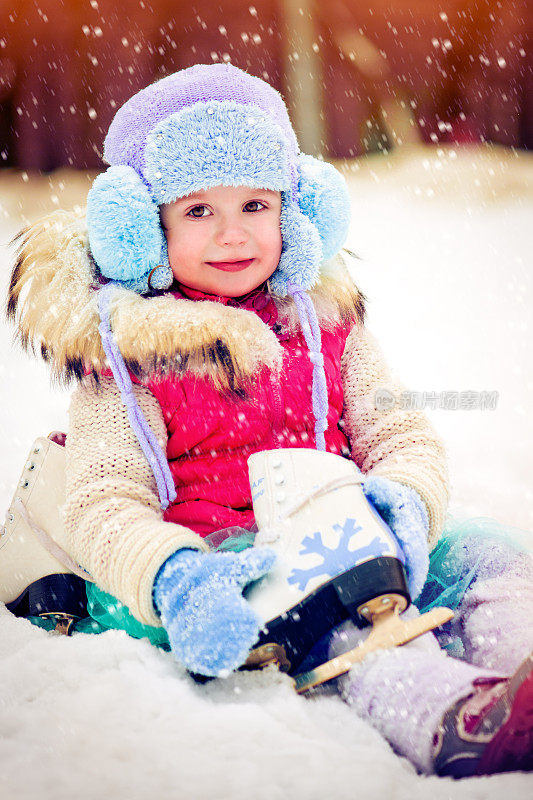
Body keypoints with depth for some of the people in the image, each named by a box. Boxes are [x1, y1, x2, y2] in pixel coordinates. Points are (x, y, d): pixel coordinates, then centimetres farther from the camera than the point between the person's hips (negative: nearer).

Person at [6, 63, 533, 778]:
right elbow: (105, 504, -7)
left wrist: (404, 498, -16)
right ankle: (443, 717, -59)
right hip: (218, 554, -5)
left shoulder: (325, 320, 16)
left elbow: (400, 433, 12)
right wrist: (175, 579, -31)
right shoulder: (127, 351, 1)